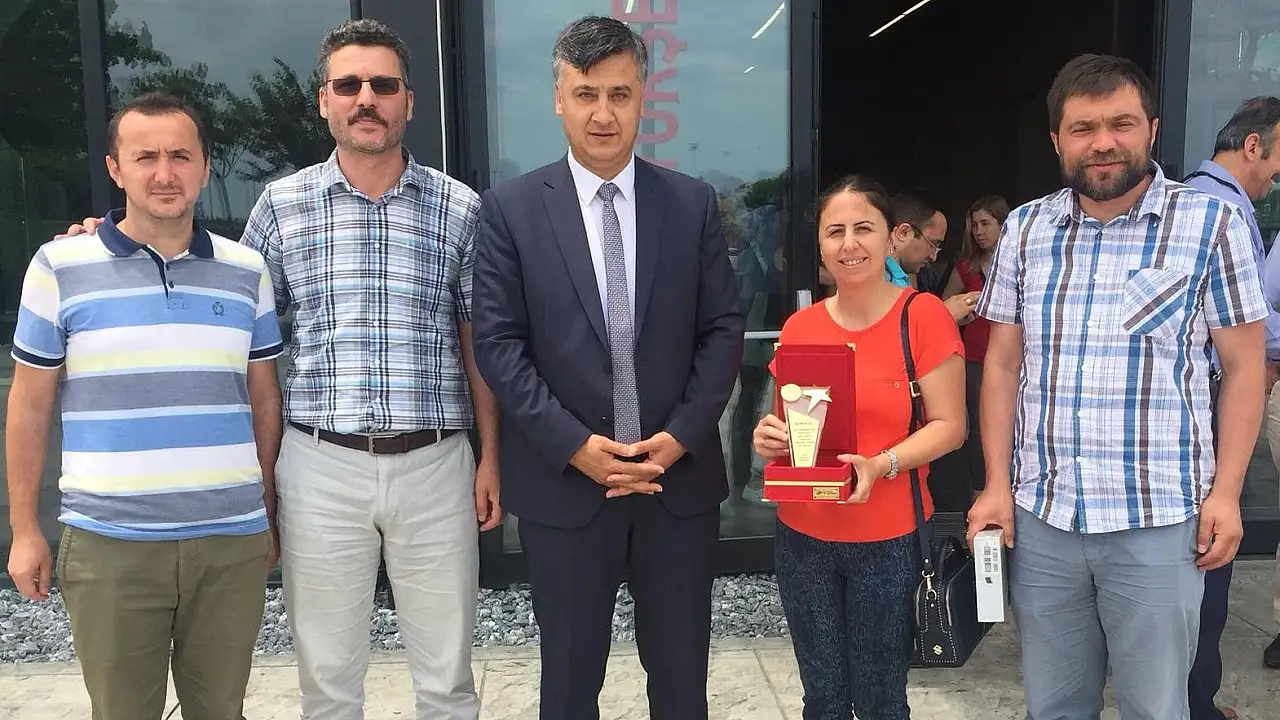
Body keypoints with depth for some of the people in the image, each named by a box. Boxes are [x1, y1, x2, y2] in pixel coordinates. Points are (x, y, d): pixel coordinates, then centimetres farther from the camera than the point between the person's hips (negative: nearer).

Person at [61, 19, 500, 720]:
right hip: (320, 464, 0)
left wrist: (491, 456, 3)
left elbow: (478, 344, 7)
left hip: (435, 461, 0)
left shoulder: (460, 208, 4)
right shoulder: (281, 204, 5)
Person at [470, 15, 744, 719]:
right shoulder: (510, 208, -2)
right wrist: (574, 445, -14)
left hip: (680, 476, 2)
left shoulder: (692, 203, 3)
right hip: (563, 481, -1)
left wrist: (680, 436, -10)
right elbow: (497, 342, -6)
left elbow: (722, 329, 2)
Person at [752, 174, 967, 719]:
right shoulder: (799, 327, 3)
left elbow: (948, 424, -9)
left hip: (887, 540, -3)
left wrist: (881, 464, -24)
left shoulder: (923, 314, -9)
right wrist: (769, 438, -9)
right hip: (801, 537, 4)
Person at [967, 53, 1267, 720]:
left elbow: (1243, 366, 0)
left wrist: (1225, 493, -6)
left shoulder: (1211, 224, -3)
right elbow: (1002, 365, 7)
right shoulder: (1024, 229, 4)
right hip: (1040, 517, 3)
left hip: (1158, 521, -2)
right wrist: (997, 485, 2)